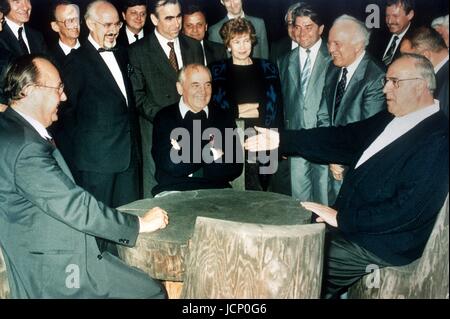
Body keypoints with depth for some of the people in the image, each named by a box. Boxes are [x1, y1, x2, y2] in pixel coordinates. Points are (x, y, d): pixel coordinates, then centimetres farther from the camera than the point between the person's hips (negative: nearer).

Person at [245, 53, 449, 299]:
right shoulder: (388, 120, 6)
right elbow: (342, 138, 5)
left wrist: (341, 218, -22)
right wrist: (280, 140, -2)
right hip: (349, 225, 7)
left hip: (382, 243, -7)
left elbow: (407, 209, -24)